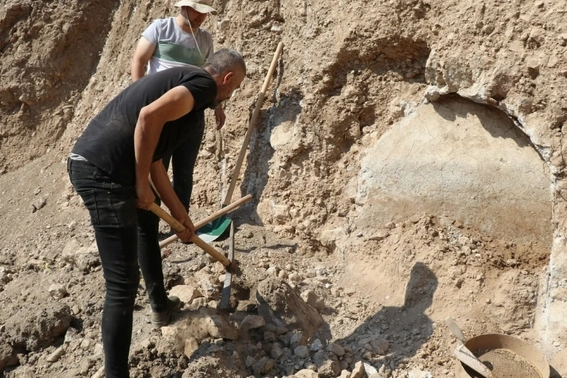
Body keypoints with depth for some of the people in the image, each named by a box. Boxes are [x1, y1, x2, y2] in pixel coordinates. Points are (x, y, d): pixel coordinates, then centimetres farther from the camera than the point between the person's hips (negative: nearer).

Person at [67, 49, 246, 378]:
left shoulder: (180, 81, 25)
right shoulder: (203, 83, -3)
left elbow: (155, 162, 27)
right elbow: (149, 116, -22)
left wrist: (179, 213, 31)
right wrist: (142, 185, -14)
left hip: (91, 164, 11)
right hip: (104, 172, -11)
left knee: (148, 221, 35)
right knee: (123, 283, -7)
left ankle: (161, 305, 52)